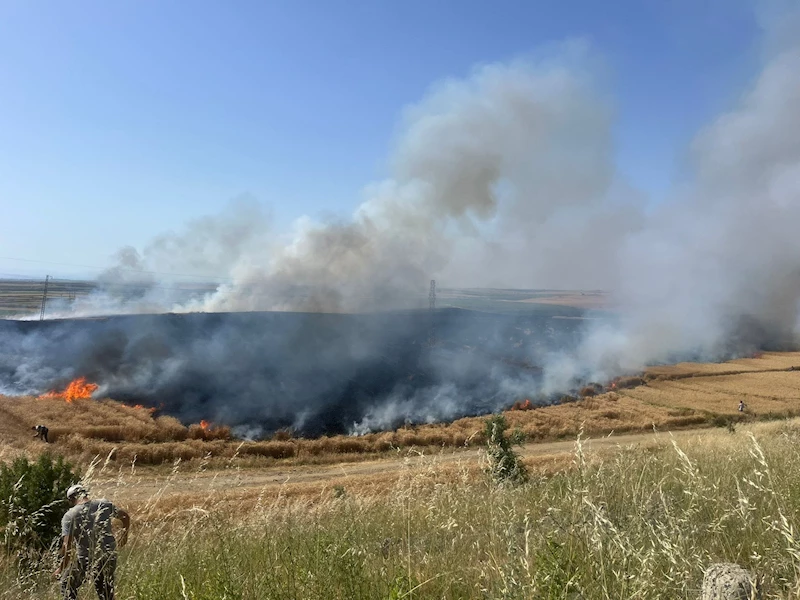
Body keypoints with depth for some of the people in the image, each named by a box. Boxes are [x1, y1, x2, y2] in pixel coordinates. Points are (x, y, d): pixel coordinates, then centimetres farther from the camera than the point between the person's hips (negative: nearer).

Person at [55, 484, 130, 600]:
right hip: (109, 556, 3)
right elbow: (125, 517, 10)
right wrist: (124, 534, 27)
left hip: (84, 559, -3)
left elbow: (67, 545, -17)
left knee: (67, 584, 23)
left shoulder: (69, 516, -10)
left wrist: (61, 568, -7)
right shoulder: (104, 504, -1)